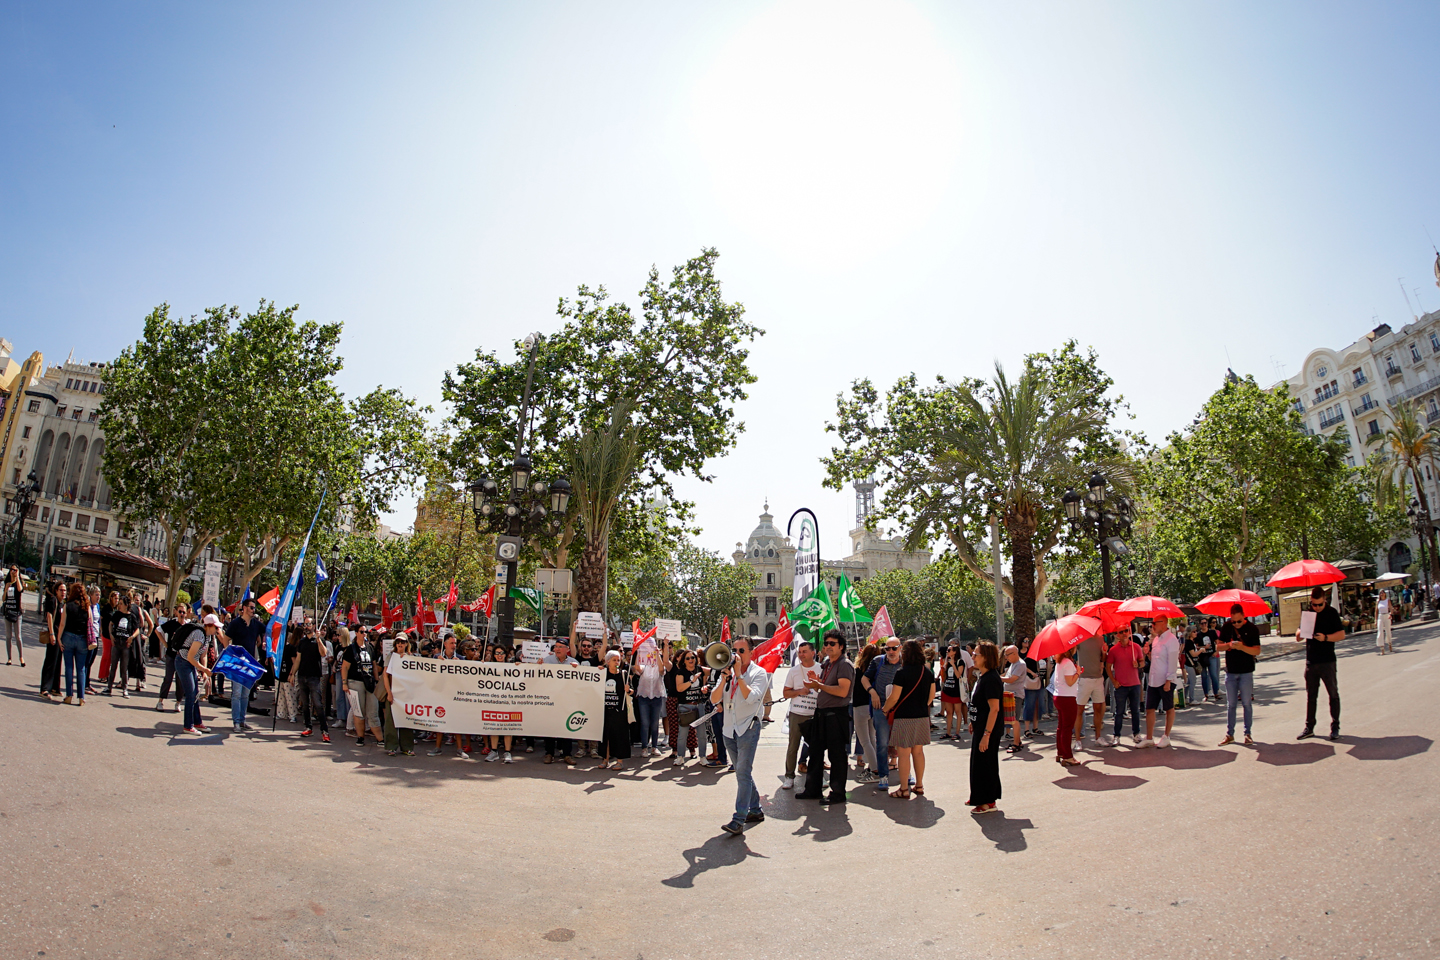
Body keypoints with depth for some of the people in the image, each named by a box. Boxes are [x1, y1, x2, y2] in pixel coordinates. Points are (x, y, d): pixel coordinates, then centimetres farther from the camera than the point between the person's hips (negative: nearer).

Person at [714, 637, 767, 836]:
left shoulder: (758, 672, -5)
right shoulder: (728, 671, 10)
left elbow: (751, 697, -21)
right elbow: (714, 699, 0)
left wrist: (739, 675, -18)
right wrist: (726, 678, -13)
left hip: (748, 727, -6)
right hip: (729, 728, 6)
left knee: (743, 773, -12)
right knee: (743, 773, 15)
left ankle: (738, 820, -12)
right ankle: (755, 810, 28)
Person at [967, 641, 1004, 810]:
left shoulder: (991, 679, -22)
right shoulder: (982, 677, 9)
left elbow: (994, 709, -26)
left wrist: (986, 734, -27)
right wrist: (973, 722, 21)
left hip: (988, 730, -10)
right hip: (980, 727, 10)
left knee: (985, 763, 1)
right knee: (977, 763, 19)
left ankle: (988, 802, 13)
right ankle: (979, 797, 33)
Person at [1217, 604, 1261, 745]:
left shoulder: (1252, 629, -6)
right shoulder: (1226, 628, 3)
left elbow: (1257, 651, -10)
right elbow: (1219, 646, 6)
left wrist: (1242, 647, -26)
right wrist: (1228, 645, -14)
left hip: (1246, 672, -3)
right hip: (1230, 671, 3)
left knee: (1246, 703, 3)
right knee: (1231, 704, 7)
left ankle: (1247, 734, 14)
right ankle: (1229, 735, 11)